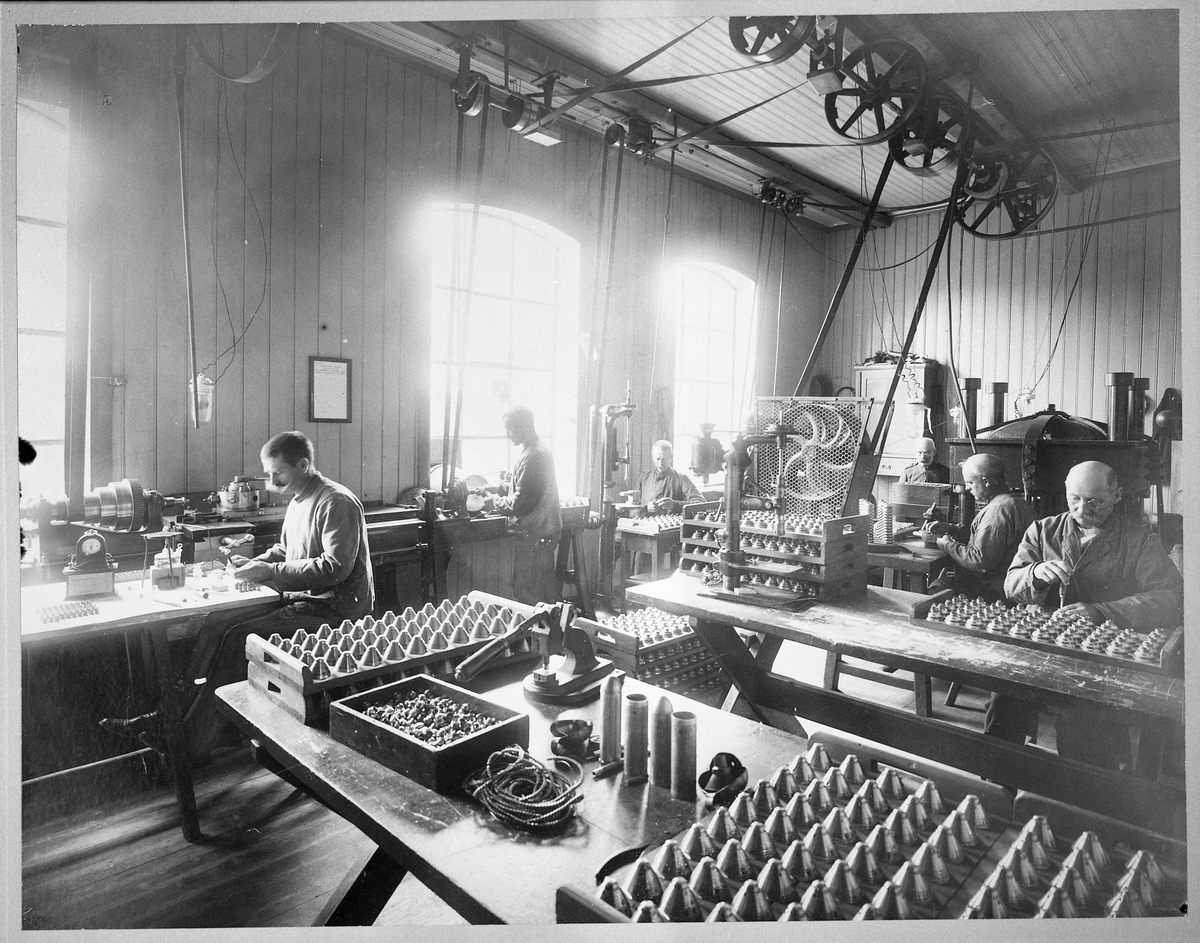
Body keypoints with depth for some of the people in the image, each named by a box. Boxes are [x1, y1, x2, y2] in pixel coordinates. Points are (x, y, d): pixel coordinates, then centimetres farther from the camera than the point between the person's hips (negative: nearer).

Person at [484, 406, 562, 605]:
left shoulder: (532, 457, -22)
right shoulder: (541, 450, 11)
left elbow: (520, 503, -23)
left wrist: (494, 501, -7)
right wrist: (493, 488, 13)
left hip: (533, 536, -10)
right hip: (547, 529, 10)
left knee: (525, 591, -1)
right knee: (547, 588, 19)